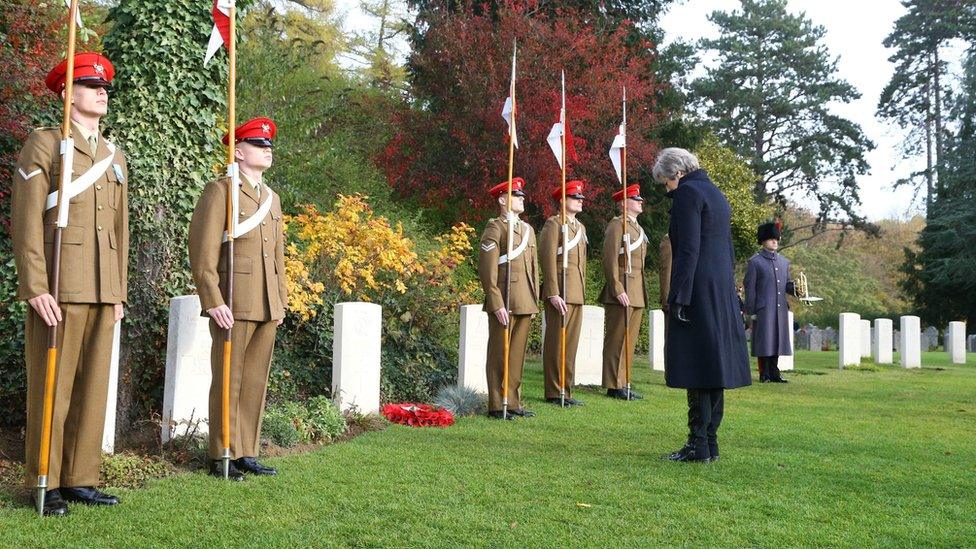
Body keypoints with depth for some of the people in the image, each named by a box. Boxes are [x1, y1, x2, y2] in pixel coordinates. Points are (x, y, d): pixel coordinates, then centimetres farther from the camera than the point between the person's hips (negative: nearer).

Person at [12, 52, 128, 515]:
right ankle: (47, 484, 7)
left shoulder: (115, 156, 18)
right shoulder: (44, 144, 0)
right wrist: (36, 289, -14)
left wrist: (119, 293, 14)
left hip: (103, 293, 6)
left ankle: (81, 479, 15)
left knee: (93, 386, 7)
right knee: (52, 386, -1)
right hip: (59, 288, -6)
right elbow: (26, 221, -7)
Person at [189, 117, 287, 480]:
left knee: (256, 382, 9)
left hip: (267, 308, 7)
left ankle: (247, 454, 17)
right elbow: (202, 252, -10)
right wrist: (214, 302, -16)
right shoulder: (220, 191, -3)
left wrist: (281, 300, 16)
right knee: (228, 382, -1)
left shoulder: (272, 198, 19)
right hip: (233, 305, -7)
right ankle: (222, 458, 8)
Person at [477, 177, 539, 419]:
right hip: (504, 303, -7)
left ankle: (513, 403, 18)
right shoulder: (495, 228, -6)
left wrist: (535, 301, 16)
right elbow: (487, 270, -12)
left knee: (518, 354, 11)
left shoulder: (528, 229, 18)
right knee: (500, 354, -1)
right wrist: (497, 304, -18)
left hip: (525, 303, 7)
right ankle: (497, 406, 5)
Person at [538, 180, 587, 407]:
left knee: (571, 343, 9)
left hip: (577, 295, 8)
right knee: (557, 343, -3)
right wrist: (553, 294, -19)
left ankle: (566, 391, 16)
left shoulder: (580, 227, 19)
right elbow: (548, 260, -13)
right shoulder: (553, 224, -6)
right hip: (560, 294, -8)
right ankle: (554, 393, 2)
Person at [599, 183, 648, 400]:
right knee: (617, 340, -5)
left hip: (637, 294, 9)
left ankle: (622, 383, 16)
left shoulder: (638, 228, 22)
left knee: (630, 340, 10)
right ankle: (614, 386, -1)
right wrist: (618, 290, -21)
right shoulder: (617, 225, -6)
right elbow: (610, 260, -14)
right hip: (622, 293, -9)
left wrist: (642, 293, 19)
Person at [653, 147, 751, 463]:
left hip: (699, 292, -9)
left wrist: (679, 296, -18)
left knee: (696, 367, -6)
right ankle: (710, 442, 16)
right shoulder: (715, 193, 20)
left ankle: (698, 445, -4)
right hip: (722, 292, 9)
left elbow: (688, 250, -17)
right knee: (714, 365, 10)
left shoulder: (688, 192, -8)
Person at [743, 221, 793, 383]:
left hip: (781, 309, 5)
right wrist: (751, 312, -10)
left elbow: (787, 285, 19)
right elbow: (750, 288, -5)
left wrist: (796, 289, -4)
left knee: (777, 341, 8)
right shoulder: (755, 262, -3)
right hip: (763, 309, -5)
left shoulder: (784, 262, 15)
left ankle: (774, 373, 16)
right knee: (764, 342, -3)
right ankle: (764, 374, 4)